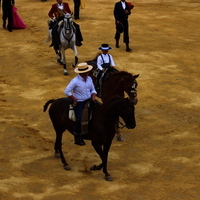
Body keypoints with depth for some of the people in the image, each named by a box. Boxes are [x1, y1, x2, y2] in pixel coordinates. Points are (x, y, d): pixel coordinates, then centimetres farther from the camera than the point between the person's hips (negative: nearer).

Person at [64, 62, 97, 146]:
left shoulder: (89, 79, 2)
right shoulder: (75, 81, -17)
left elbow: (92, 89, 14)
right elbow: (67, 91, -14)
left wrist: (93, 96, -7)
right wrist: (74, 100, -13)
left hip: (88, 101, 6)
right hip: (79, 103, -6)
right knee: (79, 120, -9)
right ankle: (77, 138, 8)